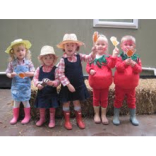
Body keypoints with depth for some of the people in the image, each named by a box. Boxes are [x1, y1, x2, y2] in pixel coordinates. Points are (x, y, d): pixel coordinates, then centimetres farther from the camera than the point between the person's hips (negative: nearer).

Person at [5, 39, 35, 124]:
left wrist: (29, 73, -22)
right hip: (16, 86, 1)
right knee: (16, 101, 12)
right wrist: (11, 75, -18)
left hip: (25, 86, -1)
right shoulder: (12, 63, -2)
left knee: (25, 101, 7)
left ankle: (27, 116, 25)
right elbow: (7, 72, 3)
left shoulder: (28, 62, -4)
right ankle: (15, 117, 29)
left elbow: (33, 72, -2)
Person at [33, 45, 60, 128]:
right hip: (41, 91, 3)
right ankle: (42, 119, 39)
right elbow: (35, 78, 1)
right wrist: (37, 84, -17)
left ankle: (52, 120, 29)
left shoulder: (55, 69, -12)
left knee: (52, 107, 10)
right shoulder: (39, 69, -3)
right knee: (41, 106, 17)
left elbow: (58, 80, -14)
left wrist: (53, 83, -32)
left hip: (52, 92, -3)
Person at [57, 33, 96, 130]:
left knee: (77, 102, 17)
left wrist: (94, 51, -27)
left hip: (79, 85, 3)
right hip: (67, 86, -3)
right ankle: (67, 121, 29)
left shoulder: (79, 56, -2)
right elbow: (60, 74, -17)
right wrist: (68, 84, -19)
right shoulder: (63, 60, -15)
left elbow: (89, 58, -7)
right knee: (66, 103, 11)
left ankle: (79, 119, 33)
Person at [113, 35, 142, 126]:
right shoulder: (119, 57, -8)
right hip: (120, 85, -2)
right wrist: (125, 63, -33)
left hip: (131, 85, 3)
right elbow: (118, 68, -20)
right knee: (118, 100, 9)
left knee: (132, 101, 14)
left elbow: (139, 70, -8)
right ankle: (116, 117, 22)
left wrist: (134, 64, -25)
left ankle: (133, 117, 31)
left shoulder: (137, 58, 0)